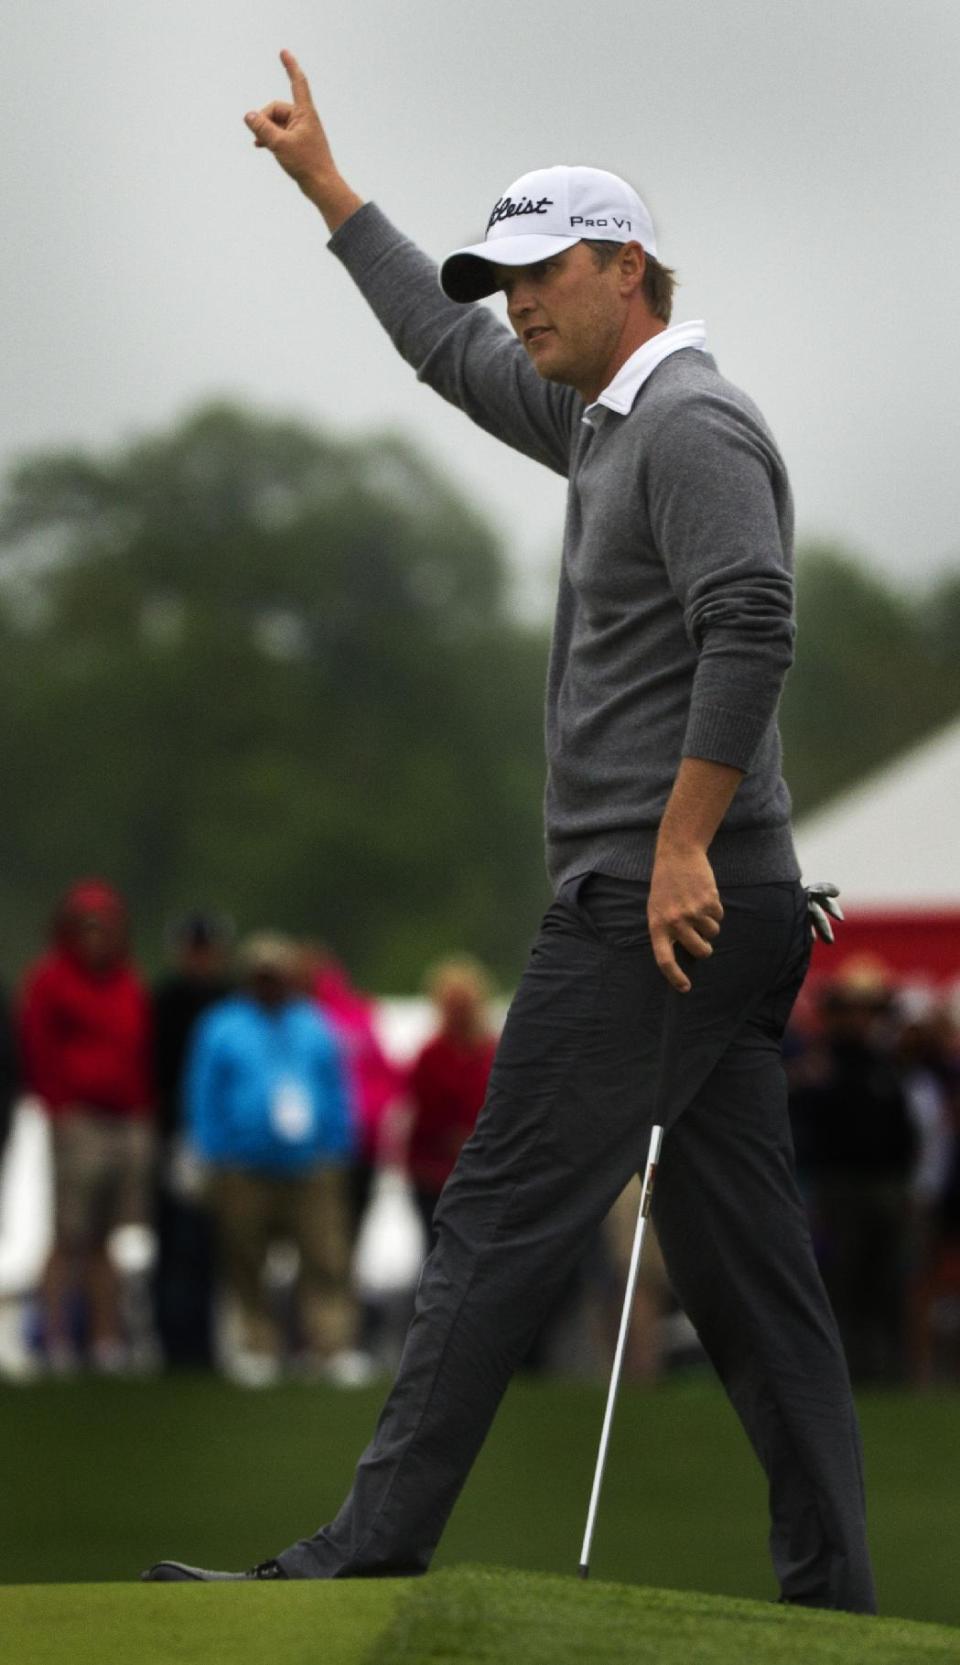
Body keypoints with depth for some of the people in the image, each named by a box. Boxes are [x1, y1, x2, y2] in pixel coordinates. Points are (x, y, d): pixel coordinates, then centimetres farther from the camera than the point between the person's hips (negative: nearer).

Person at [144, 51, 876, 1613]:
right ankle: (831, 1594, 3)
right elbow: (453, 347, 37)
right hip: (715, 912, 10)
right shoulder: (606, 419, 21)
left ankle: (372, 1553, -11)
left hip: (660, 909, -10)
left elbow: (751, 628, -22)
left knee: (502, 1220, -10)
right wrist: (326, 183, 42)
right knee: (744, 1258, 5)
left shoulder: (691, 421, -10)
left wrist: (681, 844, -24)